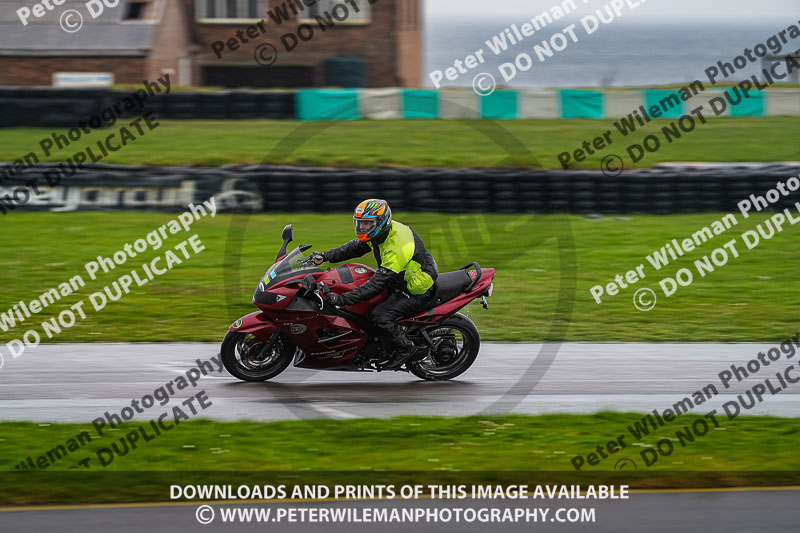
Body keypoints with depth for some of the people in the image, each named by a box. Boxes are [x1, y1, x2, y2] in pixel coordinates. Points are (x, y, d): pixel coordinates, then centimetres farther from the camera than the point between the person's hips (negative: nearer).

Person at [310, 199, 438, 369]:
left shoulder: (396, 249, -34)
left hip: (417, 290, -10)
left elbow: (377, 284, -36)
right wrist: (326, 256, -5)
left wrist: (343, 299, -39)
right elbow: (354, 247, 7)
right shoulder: (381, 231, -6)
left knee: (379, 316, -23)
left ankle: (406, 348, -4)